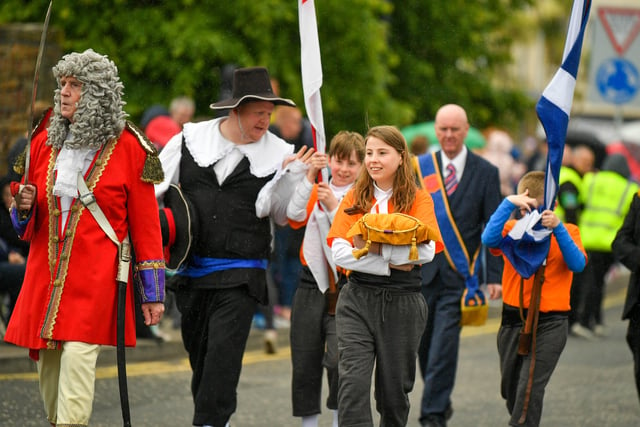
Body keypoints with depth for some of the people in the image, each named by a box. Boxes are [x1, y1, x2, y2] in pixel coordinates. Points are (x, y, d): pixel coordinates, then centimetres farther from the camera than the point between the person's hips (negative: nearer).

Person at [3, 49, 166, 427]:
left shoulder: (128, 148, -2)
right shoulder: (44, 142, 11)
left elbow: (145, 224, 0)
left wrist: (153, 292, -2)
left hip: (97, 278, -5)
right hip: (46, 273, 5)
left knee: (78, 354, -18)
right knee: (49, 365, 7)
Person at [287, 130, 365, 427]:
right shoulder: (315, 191, 8)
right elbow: (295, 215, -10)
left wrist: (334, 207, -19)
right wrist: (310, 177, -17)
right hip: (312, 282, 4)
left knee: (339, 360, -17)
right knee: (305, 363, 7)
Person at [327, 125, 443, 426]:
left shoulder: (418, 199, 2)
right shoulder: (355, 198, 8)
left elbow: (425, 251, -13)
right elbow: (339, 252, -4)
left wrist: (375, 248, -17)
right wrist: (390, 264, -13)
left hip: (402, 302, -1)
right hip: (358, 299, 1)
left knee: (394, 387, 9)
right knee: (352, 382, -14)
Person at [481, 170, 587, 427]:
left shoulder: (567, 232, 2)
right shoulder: (512, 229, 2)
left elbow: (578, 264, -15)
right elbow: (489, 239, -19)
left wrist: (557, 228, -25)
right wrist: (509, 203, -26)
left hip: (550, 321, -3)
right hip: (513, 318, 3)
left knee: (530, 386, -15)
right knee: (510, 387, 15)